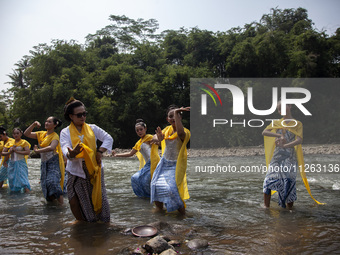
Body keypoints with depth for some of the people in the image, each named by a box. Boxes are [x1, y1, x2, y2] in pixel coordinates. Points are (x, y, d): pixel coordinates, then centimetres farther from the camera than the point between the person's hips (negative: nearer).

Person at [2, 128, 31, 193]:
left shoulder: (24, 142, -1)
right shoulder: (9, 143, 12)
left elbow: (27, 152, -15)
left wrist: (16, 151, -16)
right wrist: (10, 152, -10)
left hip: (21, 164, -5)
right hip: (12, 164, 5)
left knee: (23, 179, -16)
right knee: (12, 180, 8)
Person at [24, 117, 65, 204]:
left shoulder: (55, 136, -9)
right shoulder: (41, 134, 12)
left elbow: (52, 147, -27)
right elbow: (26, 133, 12)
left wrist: (37, 151, -18)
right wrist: (34, 124, 1)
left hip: (53, 162, -7)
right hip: (44, 163, 7)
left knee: (52, 182, -24)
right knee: (45, 184, 7)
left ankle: (61, 203, -19)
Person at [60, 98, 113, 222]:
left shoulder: (92, 128, 8)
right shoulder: (65, 132, 1)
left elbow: (108, 138, 7)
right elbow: (65, 149, -15)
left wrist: (100, 151, -7)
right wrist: (71, 154, -39)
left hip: (95, 170, 1)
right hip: (77, 172, -1)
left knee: (99, 197, 0)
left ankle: (104, 221, 16)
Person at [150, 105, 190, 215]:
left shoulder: (185, 132, -17)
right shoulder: (167, 129, 3)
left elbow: (180, 133, -43)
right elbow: (154, 138, -6)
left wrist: (176, 113, -44)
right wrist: (159, 138, -31)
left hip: (175, 165, -6)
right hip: (164, 162, 6)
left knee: (172, 189, -17)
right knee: (156, 184, 1)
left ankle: (182, 213, 2)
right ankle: (159, 209, 23)